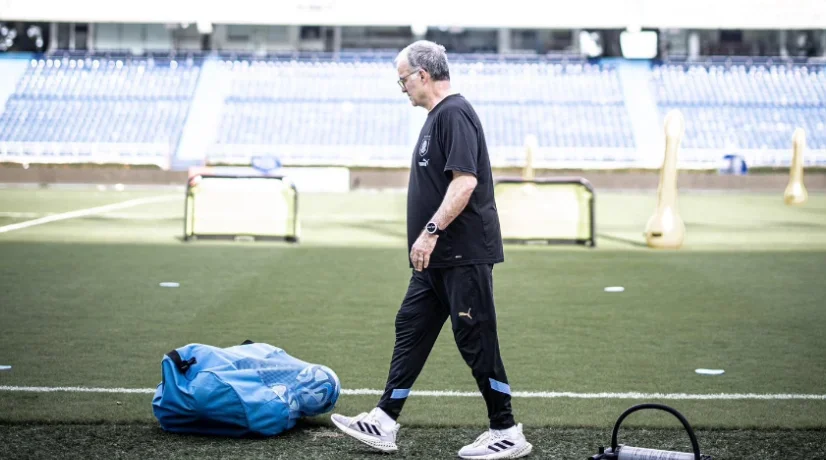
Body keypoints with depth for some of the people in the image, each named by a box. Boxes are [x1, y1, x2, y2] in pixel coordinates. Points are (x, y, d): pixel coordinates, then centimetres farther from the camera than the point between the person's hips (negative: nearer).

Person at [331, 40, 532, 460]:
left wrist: (431, 230, -24)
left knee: (476, 342, -4)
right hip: (438, 258, 11)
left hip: (463, 256, -11)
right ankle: (384, 424, 16)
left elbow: (465, 181, -25)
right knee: (411, 330, 11)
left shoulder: (454, 114, -15)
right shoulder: (437, 116, 16)